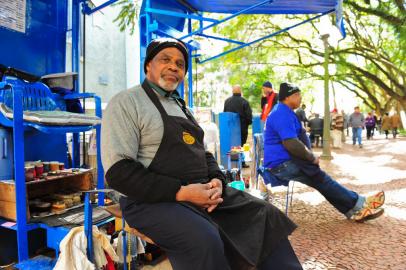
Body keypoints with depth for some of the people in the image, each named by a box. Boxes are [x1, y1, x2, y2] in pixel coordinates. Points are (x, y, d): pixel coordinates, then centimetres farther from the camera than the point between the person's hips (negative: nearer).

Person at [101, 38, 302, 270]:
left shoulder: (182, 108, 19)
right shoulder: (127, 101, -5)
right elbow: (118, 171, -15)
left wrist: (217, 180, -4)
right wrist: (181, 192, -21)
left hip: (202, 190, 7)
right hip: (154, 200, -7)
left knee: (267, 215, -4)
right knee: (204, 240, -33)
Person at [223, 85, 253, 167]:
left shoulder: (227, 101, 2)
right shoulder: (244, 101, -11)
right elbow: (249, 115, -9)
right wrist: (248, 122, 9)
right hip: (242, 127, -3)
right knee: (241, 145, 5)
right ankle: (241, 162, 8)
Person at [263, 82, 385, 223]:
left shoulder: (284, 112, 16)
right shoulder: (282, 114, -19)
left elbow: (298, 136, 22)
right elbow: (291, 144, -27)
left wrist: (309, 156, 7)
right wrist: (312, 157, -12)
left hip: (285, 161, 10)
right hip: (282, 165, -10)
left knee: (320, 178, 3)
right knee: (320, 178, -5)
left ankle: (354, 209, 3)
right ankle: (358, 203, 7)